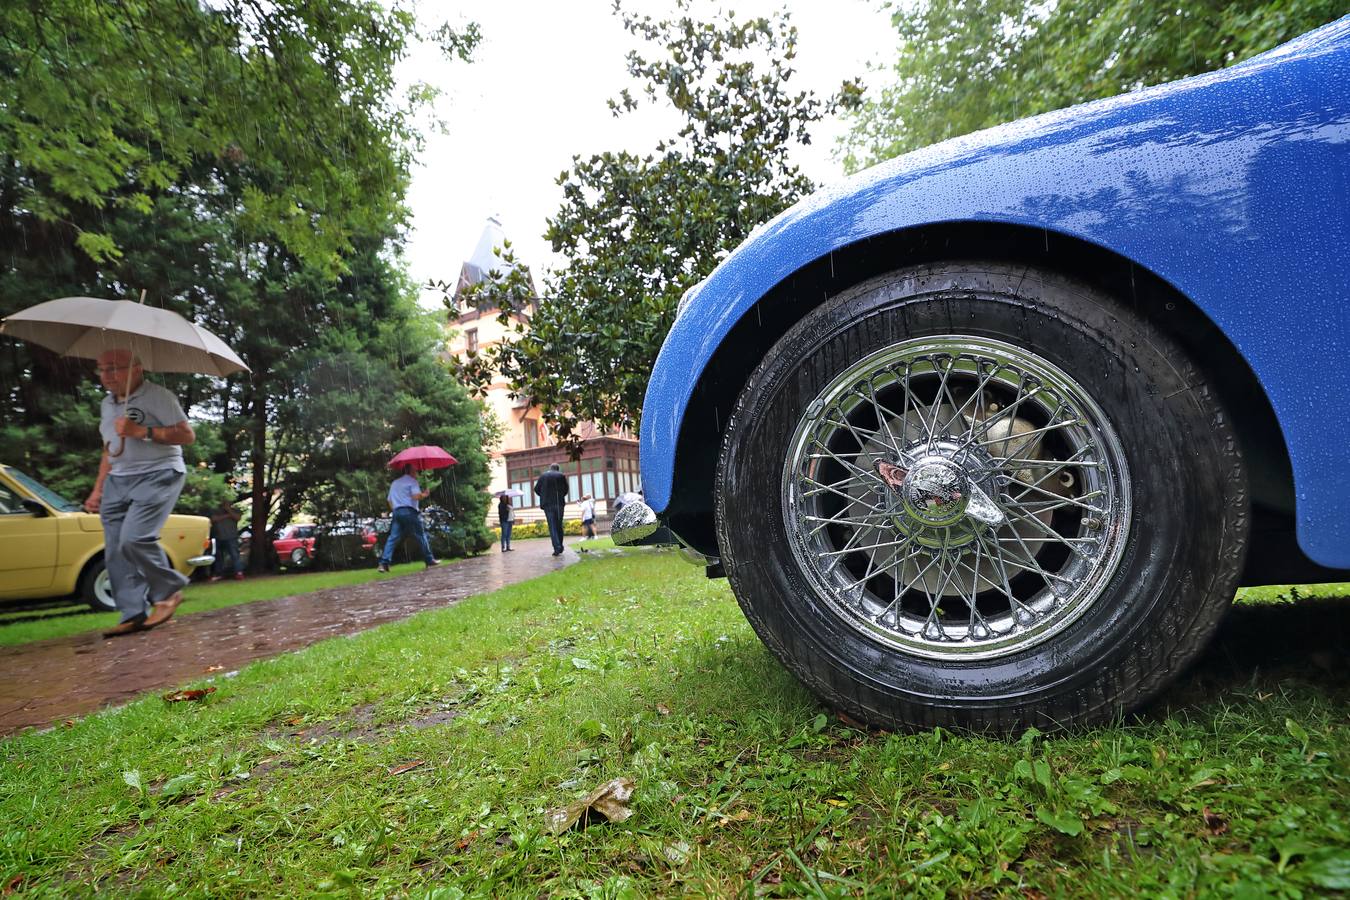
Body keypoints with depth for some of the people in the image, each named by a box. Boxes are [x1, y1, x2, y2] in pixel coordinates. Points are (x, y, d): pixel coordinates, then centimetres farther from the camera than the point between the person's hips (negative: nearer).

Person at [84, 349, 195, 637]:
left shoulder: (157, 396, -6)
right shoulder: (107, 404, 18)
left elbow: (187, 435, -13)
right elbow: (109, 451, 25)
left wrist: (142, 431, -21)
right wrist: (97, 490, 21)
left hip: (157, 475, -8)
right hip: (117, 481, 8)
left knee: (134, 538, -22)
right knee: (115, 551, 1)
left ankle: (167, 591, -1)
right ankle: (133, 615, 6)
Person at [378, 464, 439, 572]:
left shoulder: (394, 483, 23)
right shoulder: (412, 481, 0)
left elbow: (389, 500, 23)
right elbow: (416, 496, -15)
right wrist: (425, 494, 3)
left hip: (397, 512, 6)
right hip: (409, 511, -6)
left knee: (393, 538, 0)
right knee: (421, 536, 2)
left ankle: (384, 562, -12)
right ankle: (429, 560, 7)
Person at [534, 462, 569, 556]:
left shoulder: (543, 476, 5)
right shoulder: (561, 475, 3)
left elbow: (536, 489, 5)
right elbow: (566, 489, 2)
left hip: (548, 504, 0)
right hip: (559, 503, 1)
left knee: (552, 527, -1)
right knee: (559, 525, 13)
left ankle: (557, 548, -12)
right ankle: (560, 547, 16)